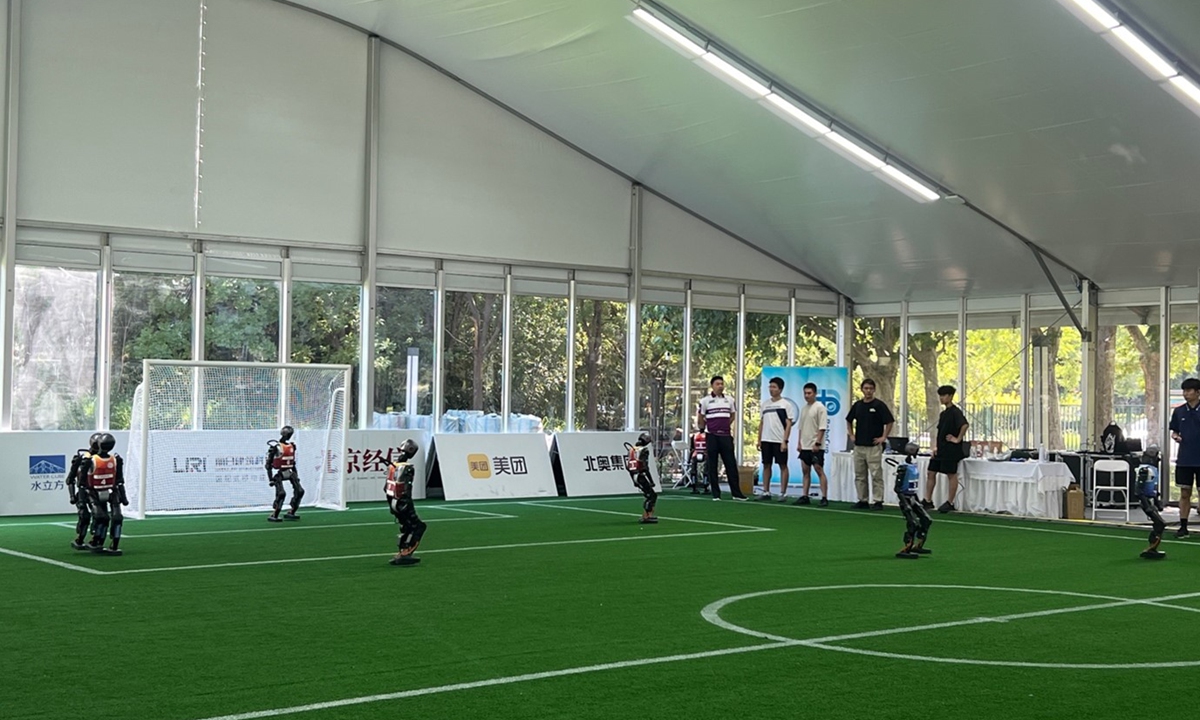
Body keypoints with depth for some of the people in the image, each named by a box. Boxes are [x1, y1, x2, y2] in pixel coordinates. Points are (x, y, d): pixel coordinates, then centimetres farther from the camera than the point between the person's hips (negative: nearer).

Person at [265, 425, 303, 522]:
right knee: (281, 493, -20)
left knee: (299, 491, 2)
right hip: (278, 473, -7)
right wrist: (270, 479, -15)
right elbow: (268, 464, -12)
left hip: (288, 472, 7)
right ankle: (273, 516, -11)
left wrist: (296, 475, 20)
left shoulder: (292, 446, 11)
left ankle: (290, 513, 12)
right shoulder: (275, 446, -12)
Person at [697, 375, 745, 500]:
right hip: (712, 436, -3)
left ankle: (736, 493, 4)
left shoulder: (730, 400, 9)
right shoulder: (705, 401, -1)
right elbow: (700, 420, 4)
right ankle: (716, 494, 6)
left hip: (726, 435, 3)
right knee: (712, 466, 1)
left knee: (731, 464, 1)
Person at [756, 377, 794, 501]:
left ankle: (783, 493, 3)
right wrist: (759, 440, 10)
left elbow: (789, 424, -7)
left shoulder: (786, 404, -3)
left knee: (783, 465, 0)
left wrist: (784, 441, -14)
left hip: (779, 441, -5)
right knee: (766, 465, 7)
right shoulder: (765, 404, 12)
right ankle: (766, 492, 13)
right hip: (766, 440, 5)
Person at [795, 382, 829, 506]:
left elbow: (822, 427, -15)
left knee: (819, 471, -7)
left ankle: (824, 498, -6)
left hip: (816, 447, -8)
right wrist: (800, 443, 12)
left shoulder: (820, 407, -10)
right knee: (805, 471, 9)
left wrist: (817, 443, -20)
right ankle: (805, 496, 13)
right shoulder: (804, 408, 14)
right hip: (805, 446, 8)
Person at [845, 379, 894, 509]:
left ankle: (878, 501, -2)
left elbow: (890, 422, -7)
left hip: (874, 446, -6)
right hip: (858, 446, 6)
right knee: (859, 475, 9)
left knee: (876, 475, -6)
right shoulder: (857, 405, 10)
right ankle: (863, 500, 16)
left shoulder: (879, 405, -6)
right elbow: (849, 421, 23)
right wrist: (851, 435, 13)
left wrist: (883, 437, -9)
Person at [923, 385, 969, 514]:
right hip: (940, 450, 9)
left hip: (951, 450, -9)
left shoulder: (955, 411, -12)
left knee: (952, 475, 0)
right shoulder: (943, 413, 16)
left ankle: (950, 503, 6)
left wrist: (958, 439, -20)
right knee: (931, 473, 8)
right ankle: (928, 501, 13)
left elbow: (965, 425, -28)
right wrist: (935, 447, 14)